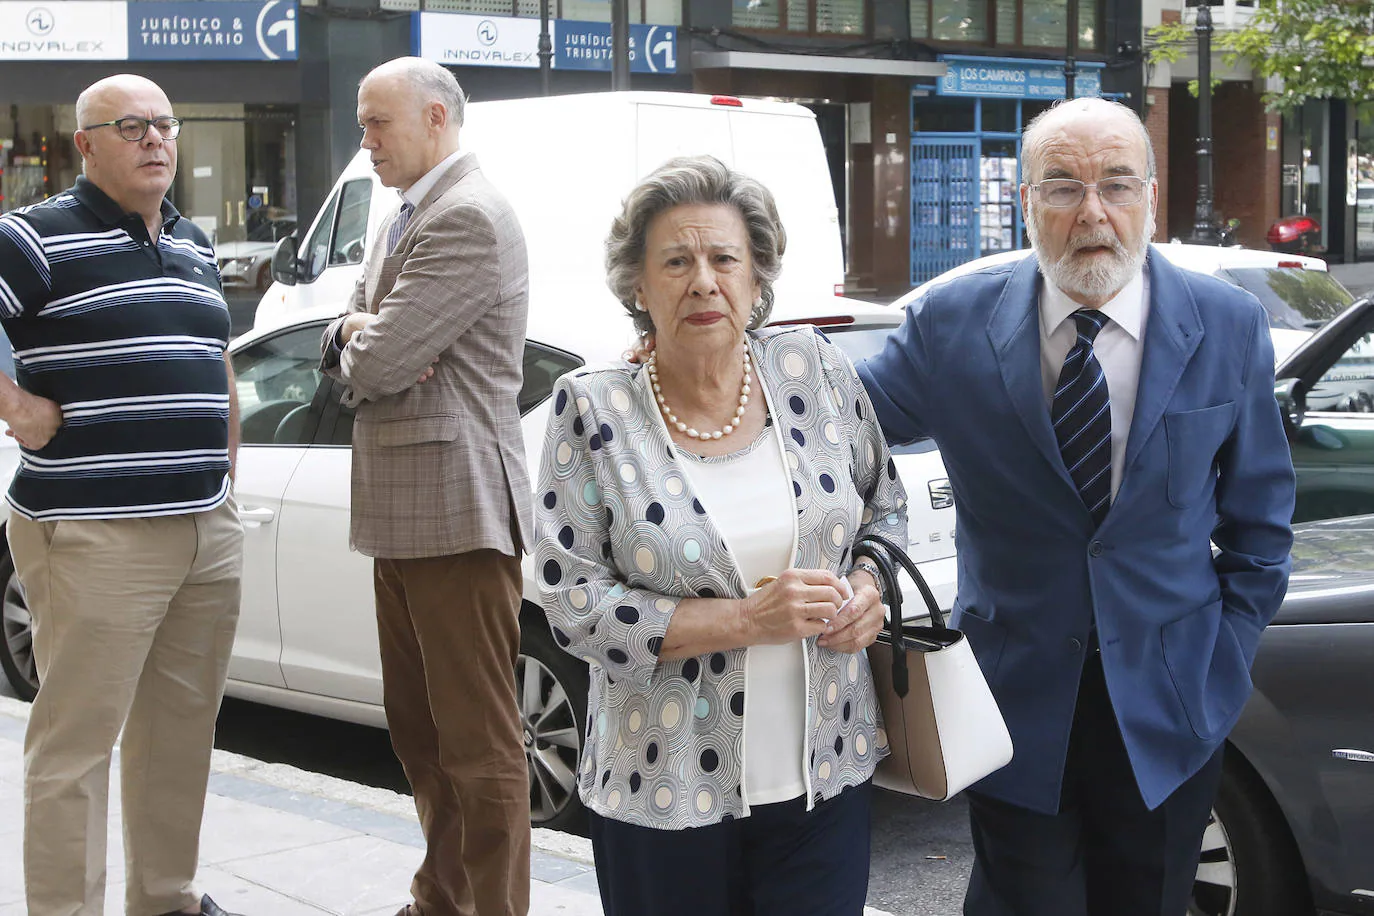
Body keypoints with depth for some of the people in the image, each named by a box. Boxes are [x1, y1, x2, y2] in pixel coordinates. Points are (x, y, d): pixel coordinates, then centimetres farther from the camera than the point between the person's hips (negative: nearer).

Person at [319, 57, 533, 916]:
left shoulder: (469, 218, -16)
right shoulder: (403, 221, 18)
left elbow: (375, 364, -20)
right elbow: (346, 347, 18)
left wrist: (365, 347, 3)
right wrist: (360, 335, -5)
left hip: (457, 512, -11)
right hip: (402, 513, 11)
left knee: (478, 739, -3)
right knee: (419, 727, 19)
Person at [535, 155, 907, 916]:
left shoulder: (816, 371, 0)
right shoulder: (591, 410, -8)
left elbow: (884, 504, 14)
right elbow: (573, 605, -11)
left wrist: (869, 583, -7)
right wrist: (747, 619, -18)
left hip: (828, 770, 2)